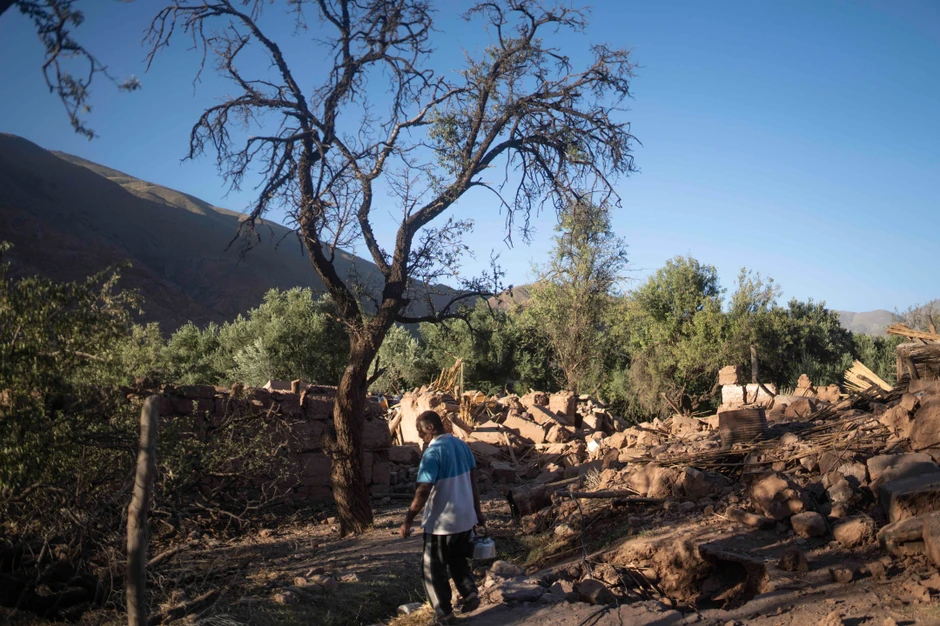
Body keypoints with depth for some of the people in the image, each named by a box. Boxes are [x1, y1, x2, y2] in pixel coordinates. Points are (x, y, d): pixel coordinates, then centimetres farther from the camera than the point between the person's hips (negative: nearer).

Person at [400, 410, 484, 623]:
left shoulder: (432, 453, -20)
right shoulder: (462, 446, 2)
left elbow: (423, 492, -22)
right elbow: (472, 482, 9)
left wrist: (408, 520, -14)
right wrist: (477, 511, 18)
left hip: (441, 522, -7)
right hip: (465, 518, 7)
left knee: (434, 570, 10)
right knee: (458, 560, 27)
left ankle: (445, 614, 15)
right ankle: (470, 593, 14)